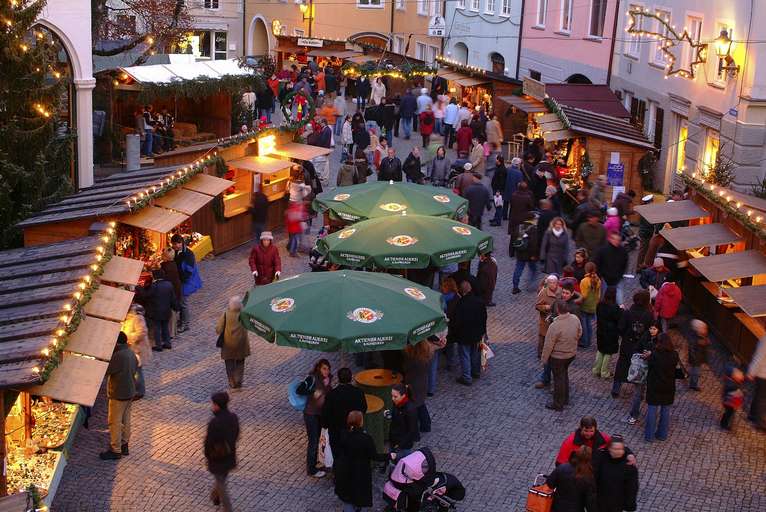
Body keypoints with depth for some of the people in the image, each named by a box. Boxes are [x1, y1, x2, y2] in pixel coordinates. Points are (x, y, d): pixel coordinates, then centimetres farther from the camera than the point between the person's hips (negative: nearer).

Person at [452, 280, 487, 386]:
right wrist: (482, 332, 15)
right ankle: (476, 372, 41)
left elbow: (457, 321, -21)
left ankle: (467, 378, 15)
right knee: (475, 353, 24)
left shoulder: (460, 304, -26)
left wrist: (455, 333, -3)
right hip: (477, 334, 6)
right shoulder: (480, 302, -8)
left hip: (464, 335, -6)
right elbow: (484, 319, 3)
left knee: (465, 356, 8)